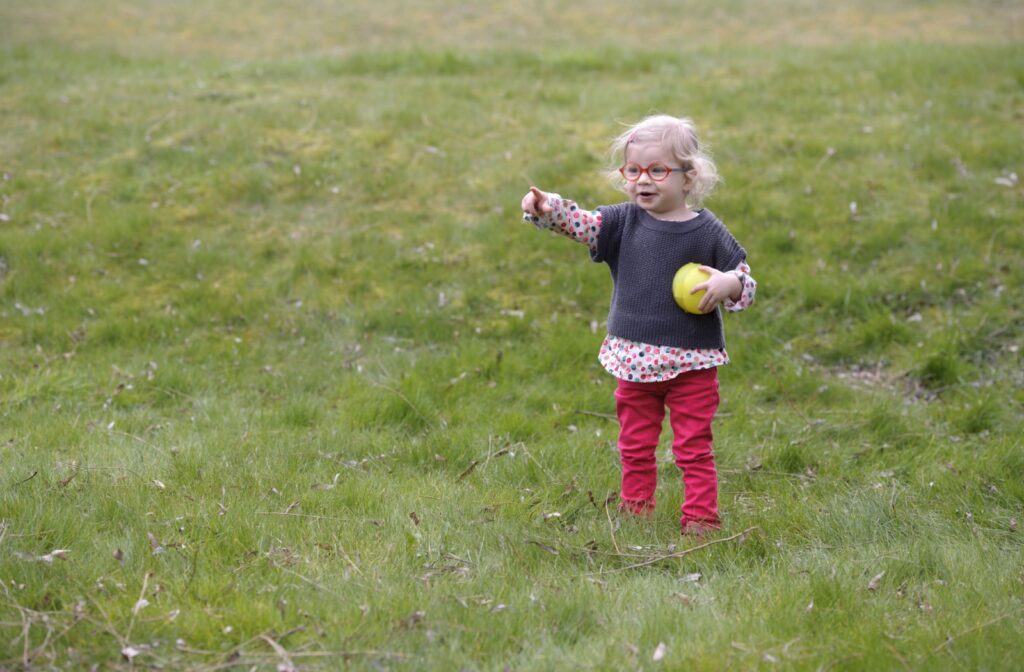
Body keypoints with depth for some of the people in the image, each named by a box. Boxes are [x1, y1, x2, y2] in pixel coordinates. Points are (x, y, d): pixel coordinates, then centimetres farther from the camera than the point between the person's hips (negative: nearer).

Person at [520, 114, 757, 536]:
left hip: (691, 363, -3)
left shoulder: (708, 231, -6)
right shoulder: (623, 222, 1)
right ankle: (634, 512, 27)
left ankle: (700, 518, 10)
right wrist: (544, 208, -32)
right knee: (635, 446, 14)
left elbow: (745, 283, -1)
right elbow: (579, 223, -13)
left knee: (693, 448, 2)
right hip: (635, 361, 3)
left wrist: (730, 284, -24)